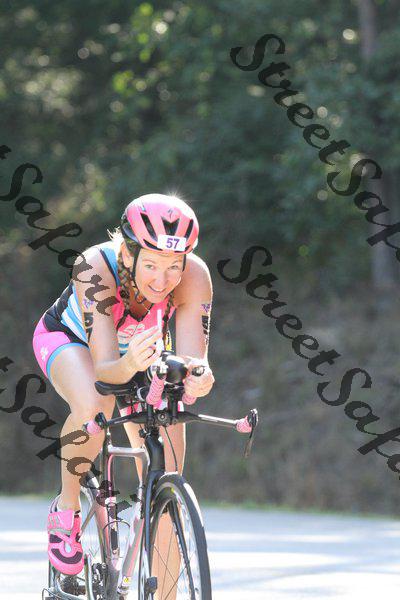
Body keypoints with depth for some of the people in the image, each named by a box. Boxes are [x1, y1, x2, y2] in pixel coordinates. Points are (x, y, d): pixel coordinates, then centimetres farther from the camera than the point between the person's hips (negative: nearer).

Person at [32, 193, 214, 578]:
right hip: (68, 340, -3)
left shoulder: (194, 277, -33)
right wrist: (128, 366, -66)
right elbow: (103, 369, -44)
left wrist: (197, 377, -62)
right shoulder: (95, 268, -40)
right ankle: (66, 509, -11)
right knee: (93, 409, -37)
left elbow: (193, 361, -39)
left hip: (140, 350, 3)